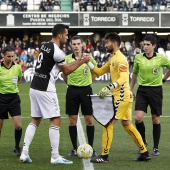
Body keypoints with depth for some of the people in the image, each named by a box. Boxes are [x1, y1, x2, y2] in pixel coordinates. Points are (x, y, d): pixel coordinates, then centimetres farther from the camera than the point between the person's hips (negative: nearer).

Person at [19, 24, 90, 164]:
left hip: (35, 88, 9)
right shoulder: (57, 51, -14)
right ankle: (55, 157, -2)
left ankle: (24, 153, 8)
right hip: (46, 90, -9)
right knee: (55, 120, -2)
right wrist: (82, 62, 7)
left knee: (35, 121, 13)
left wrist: (78, 60, 22)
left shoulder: (45, 46, 13)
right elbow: (66, 71, -2)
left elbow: (61, 66, 22)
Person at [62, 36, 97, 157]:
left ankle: (91, 148, 9)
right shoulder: (67, 59, -1)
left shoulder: (88, 58, -3)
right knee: (72, 120, 1)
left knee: (89, 120, -1)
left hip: (86, 90, -1)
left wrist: (88, 80, 8)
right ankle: (74, 149, 10)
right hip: (72, 90, 1)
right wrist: (69, 83, 9)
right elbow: (64, 75, 14)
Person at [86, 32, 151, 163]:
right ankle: (145, 153, 19)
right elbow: (99, 72, 20)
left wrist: (109, 88, -36)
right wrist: (88, 62, 8)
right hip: (125, 97, 10)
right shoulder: (113, 59, 16)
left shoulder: (120, 59, -15)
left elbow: (123, 78, -26)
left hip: (122, 97, -10)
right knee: (127, 125, 15)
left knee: (108, 124, -8)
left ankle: (104, 156, -6)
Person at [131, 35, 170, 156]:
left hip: (156, 90, -1)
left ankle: (156, 147, 14)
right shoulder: (138, 58, -1)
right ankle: (143, 141, 12)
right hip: (142, 90, 1)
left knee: (156, 119, 3)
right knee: (138, 118, -12)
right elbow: (135, 73, 14)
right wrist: (132, 89, 19)